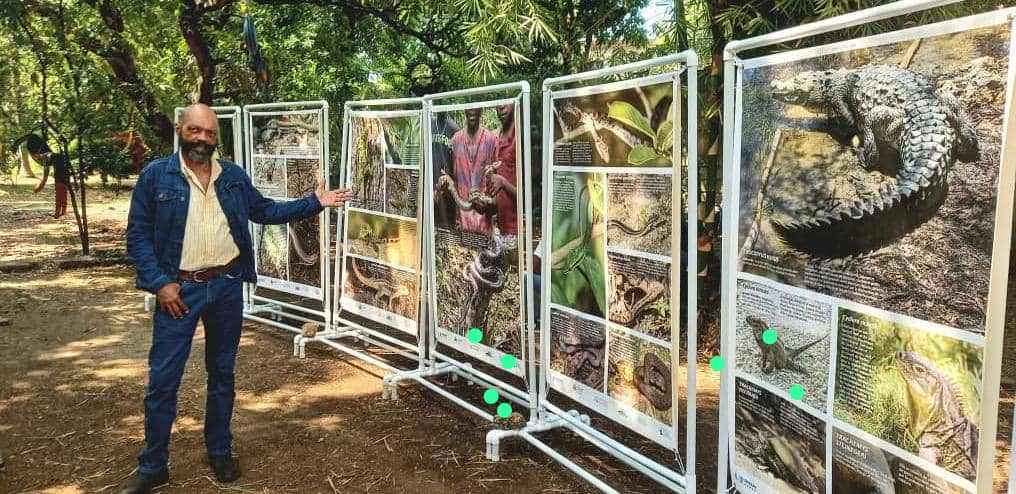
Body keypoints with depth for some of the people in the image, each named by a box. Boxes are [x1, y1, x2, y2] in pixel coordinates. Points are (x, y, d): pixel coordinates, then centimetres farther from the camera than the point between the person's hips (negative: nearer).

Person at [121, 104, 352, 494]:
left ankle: (220, 451, 29)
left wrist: (314, 202, 7)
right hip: (178, 288, -3)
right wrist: (159, 283, -13)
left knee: (222, 373, 14)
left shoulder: (233, 176, 6)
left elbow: (265, 211, 16)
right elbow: (137, 235, -4)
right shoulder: (155, 175, -4)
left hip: (227, 286, 3)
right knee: (162, 380, 1)